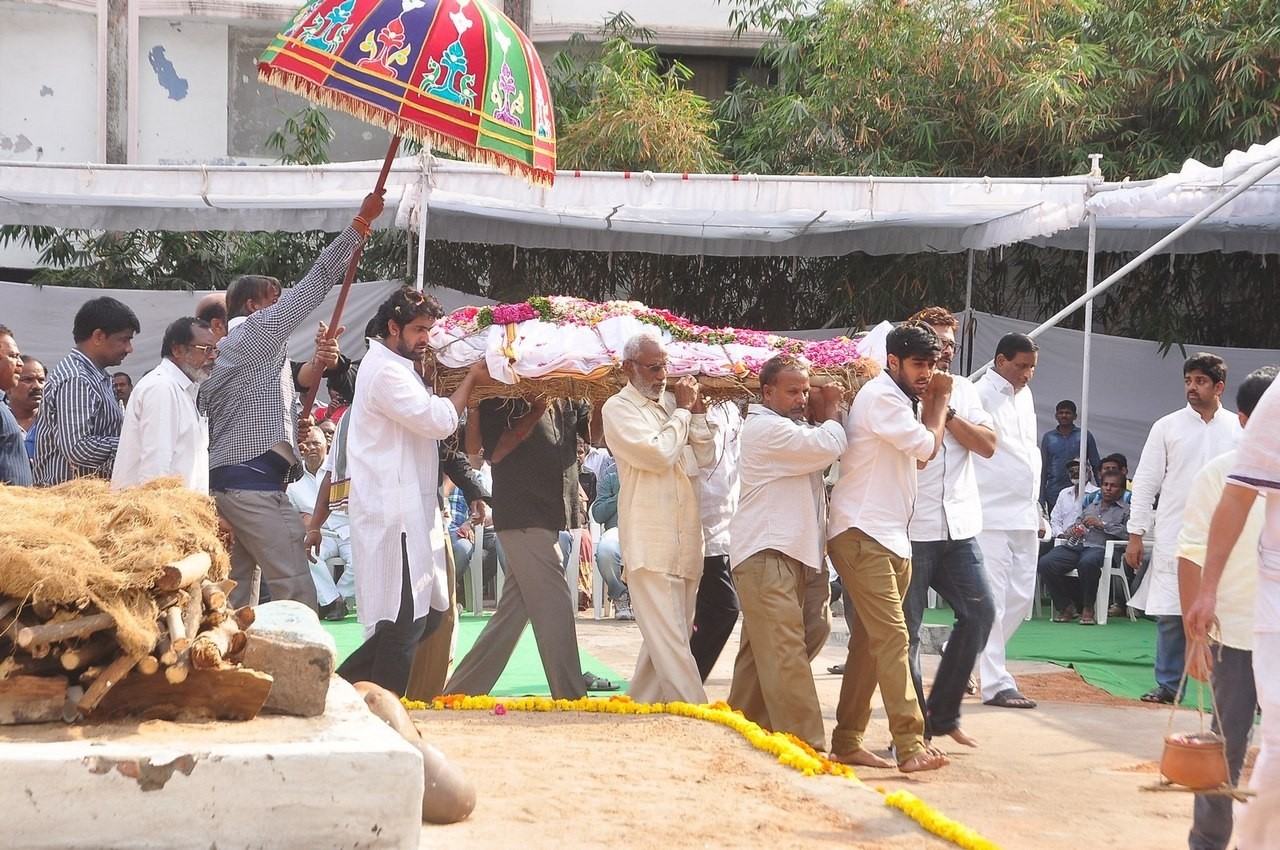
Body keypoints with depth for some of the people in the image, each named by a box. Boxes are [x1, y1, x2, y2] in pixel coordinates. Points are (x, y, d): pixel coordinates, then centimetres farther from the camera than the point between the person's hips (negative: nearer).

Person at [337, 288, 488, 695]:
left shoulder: (399, 368, 21)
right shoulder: (385, 372, -13)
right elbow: (439, 420, -20)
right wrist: (471, 379, -8)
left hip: (411, 511, 11)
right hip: (394, 515, -11)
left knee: (429, 612, 12)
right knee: (405, 619, -9)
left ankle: (345, 681, 17)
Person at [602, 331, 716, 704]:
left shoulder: (671, 402, 15)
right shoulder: (619, 408, -4)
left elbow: (705, 458, 15)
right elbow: (658, 453, -17)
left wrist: (698, 411, 3)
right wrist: (682, 411, -5)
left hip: (685, 540, 7)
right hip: (650, 543, -7)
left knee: (666, 637, 13)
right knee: (670, 639, -9)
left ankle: (641, 703, 22)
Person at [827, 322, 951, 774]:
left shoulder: (898, 399, 20)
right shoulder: (881, 396, -11)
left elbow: (921, 456, 15)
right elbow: (926, 447, -12)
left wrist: (933, 403, 7)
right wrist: (939, 402, 2)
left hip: (888, 537, 10)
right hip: (862, 534, -10)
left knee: (869, 642, 10)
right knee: (892, 637, -17)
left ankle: (847, 742, 14)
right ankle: (910, 745, -23)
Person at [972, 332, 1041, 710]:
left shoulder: (1025, 395, 16)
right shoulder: (981, 395, -9)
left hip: (1024, 515, 8)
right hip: (991, 515, -8)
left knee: (1021, 596, 9)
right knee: (993, 600, -5)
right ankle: (995, 683, -2)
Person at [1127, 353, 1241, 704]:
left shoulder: (1240, 429, 5)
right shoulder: (1167, 427, 5)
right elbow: (1145, 483, 5)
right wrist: (1136, 534, 0)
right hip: (1175, 537, 0)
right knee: (1170, 613, 2)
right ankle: (1168, 685, 12)